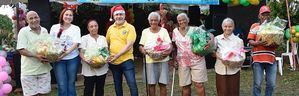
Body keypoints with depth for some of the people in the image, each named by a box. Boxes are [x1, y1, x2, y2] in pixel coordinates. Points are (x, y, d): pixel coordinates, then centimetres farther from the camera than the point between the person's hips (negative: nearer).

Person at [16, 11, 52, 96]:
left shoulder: (44, 30, 10)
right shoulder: (23, 31, -5)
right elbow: (21, 50, -11)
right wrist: (36, 56, -24)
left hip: (44, 68, 4)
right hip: (29, 70, -4)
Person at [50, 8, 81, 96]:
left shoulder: (76, 28, 2)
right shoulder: (54, 27, 5)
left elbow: (76, 44, -8)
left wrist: (66, 53, -23)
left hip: (72, 58, 0)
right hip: (58, 59, 0)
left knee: (71, 83, 7)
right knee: (62, 85, -3)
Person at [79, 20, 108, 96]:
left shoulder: (103, 38, 15)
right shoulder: (84, 38, 5)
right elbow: (81, 52, -4)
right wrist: (85, 59, -24)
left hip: (102, 68, 3)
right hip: (89, 69, -3)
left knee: (100, 89, 10)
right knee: (88, 89, -3)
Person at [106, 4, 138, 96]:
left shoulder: (130, 27, -7)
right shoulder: (110, 28, 8)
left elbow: (129, 45, -15)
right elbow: (107, 44, 16)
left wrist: (117, 55, -21)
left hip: (126, 61, -5)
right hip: (113, 62, 5)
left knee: (132, 84, -6)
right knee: (117, 85, 16)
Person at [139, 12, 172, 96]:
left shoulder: (164, 30, 7)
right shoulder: (145, 31, 9)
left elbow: (169, 44, 0)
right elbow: (141, 46, 6)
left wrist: (169, 51, -23)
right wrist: (142, 50, -18)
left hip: (162, 60, 0)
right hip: (150, 61, 0)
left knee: (163, 84, -1)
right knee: (151, 84, 0)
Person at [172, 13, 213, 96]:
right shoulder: (175, 31, 8)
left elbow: (210, 34, -2)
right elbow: (174, 47, 14)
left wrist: (211, 41, -23)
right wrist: (174, 58, 6)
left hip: (197, 61, -2)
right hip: (183, 63, 2)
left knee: (199, 84, -4)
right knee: (185, 86, 6)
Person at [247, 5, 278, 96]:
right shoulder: (255, 26, 6)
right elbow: (250, 41, -1)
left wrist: (275, 44, -13)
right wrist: (258, 43, -21)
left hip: (271, 59, 3)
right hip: (257, 59, -3)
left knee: (271, 84, 5)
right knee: (257, 84, 1)